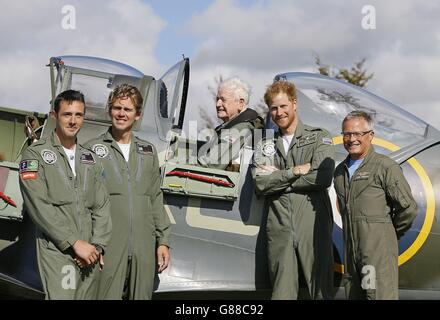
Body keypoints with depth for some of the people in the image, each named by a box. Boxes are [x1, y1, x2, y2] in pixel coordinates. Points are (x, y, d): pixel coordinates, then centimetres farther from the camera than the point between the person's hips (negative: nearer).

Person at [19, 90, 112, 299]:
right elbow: (38, 206, -11)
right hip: (57, 252, -5)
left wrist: (98, 246, -4)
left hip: (89, 252, 5)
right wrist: (75, 242, -14)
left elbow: (102, 205, 11)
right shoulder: (35, 154, -1)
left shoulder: (90, 158, 16)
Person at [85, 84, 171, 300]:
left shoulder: (148, 151, 16)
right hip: (107, 248, -4)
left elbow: (156, 199, 16)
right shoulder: (92, 149, 2)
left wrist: (163, 241, 10)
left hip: (144, 249, 4)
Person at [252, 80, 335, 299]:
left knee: (320, 291, -1)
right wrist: (295, 171, -7)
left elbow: (323, 177, -9)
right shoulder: (265, 146, 17)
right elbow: (259, 184, 1)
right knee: (282, 292, 1)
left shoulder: (319, 137, 8)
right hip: (279, 229, 2)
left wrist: (277, 177, -2)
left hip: (313, 225, -2)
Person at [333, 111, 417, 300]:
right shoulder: (340, 171, 14)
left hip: (379, 251, -7)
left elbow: (408, 208, -6)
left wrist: (389, 233, 4)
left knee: (380, 295, -9)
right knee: (353, 295, 10)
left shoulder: (386, 167, -7)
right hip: (350, 253, 7)